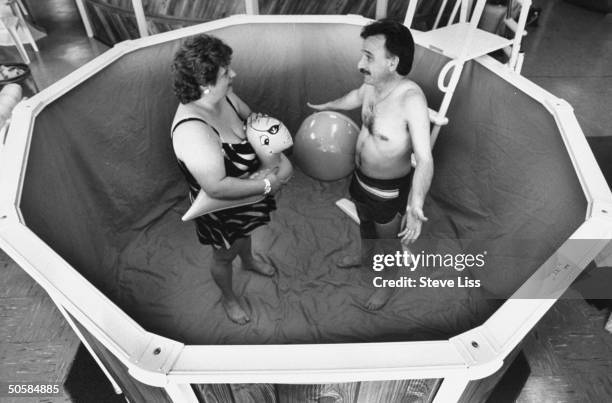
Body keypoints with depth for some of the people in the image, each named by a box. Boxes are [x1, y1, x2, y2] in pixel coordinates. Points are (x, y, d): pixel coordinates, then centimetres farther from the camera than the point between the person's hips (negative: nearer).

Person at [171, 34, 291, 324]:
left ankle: (248, 262, 71)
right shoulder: (192, 130, -40)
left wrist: (256, 120, -16)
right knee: (225, 256, 22)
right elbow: (217, 187, -40)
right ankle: (228, 298, 53)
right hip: (221, 209, -8)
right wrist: (266, 185, -33)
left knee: (244, 233, 37)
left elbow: (247, 114, 7)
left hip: (243, 200, 8)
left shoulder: (222, 96, -14)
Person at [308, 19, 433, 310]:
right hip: (360, 177, 7)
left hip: (389, 190, -7)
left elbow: (425, 159, -41)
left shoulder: (411, 99, -35)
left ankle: (388, 284, 48)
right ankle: (365, 256, 64)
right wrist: (327, 106, 32)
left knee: (388, 244, 19)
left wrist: (415, 205, -57)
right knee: (365, 223, 33)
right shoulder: (372, 84, -12)